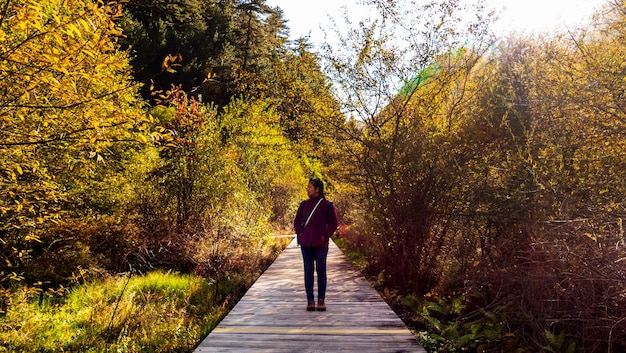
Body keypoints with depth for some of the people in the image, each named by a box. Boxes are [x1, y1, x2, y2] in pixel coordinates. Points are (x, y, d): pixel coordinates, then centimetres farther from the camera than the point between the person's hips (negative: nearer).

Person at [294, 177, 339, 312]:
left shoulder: (327, 205, -4)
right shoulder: (304, 204, 7)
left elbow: (334, 223, 0)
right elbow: (297, 221, 15)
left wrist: (325, 236, -8)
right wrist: (300, 234, 2)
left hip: (321, 245, -3)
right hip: (306, 244, 3)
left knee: (321, 271, 5)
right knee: (308, 271, 6)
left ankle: (321, 300, 15)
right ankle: (310, 300, 13)